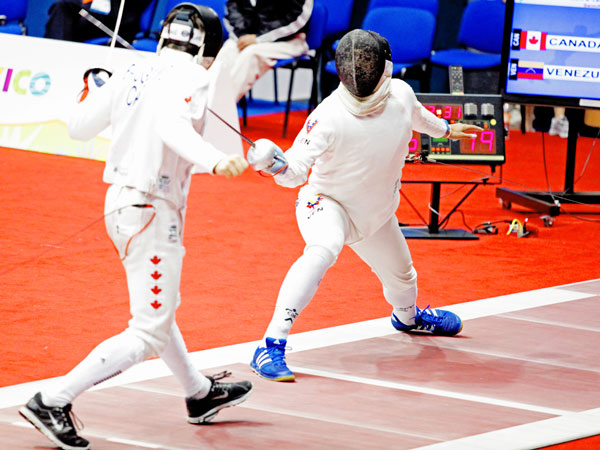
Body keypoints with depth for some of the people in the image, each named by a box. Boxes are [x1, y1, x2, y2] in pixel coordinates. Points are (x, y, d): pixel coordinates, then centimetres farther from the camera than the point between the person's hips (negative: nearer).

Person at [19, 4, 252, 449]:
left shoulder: (132, 74, 5)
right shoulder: (190, 78, -13)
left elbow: (79, 127, 11)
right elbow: (173, 126, -34)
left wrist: (93, 89, 30)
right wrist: (215, 161, -47)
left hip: (121, 203, 9)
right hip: (152, 215, -9)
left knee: (160, 309, 26)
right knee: (149, 333, -5)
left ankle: (201, 394, 47)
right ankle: (53, 402, -12)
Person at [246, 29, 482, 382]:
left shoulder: (400, 94, -16)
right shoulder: (330, 115, -32)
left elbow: (416, 115, 11)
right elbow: (297, 170, -37)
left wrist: (445, 129, 30)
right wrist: (279, 166, -60)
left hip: (376, 213, 6)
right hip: (329, 204, -6)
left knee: (401, 276, 27)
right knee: (323, 250, -39)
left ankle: (408, 315, 67)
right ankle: (272, 347, -44)